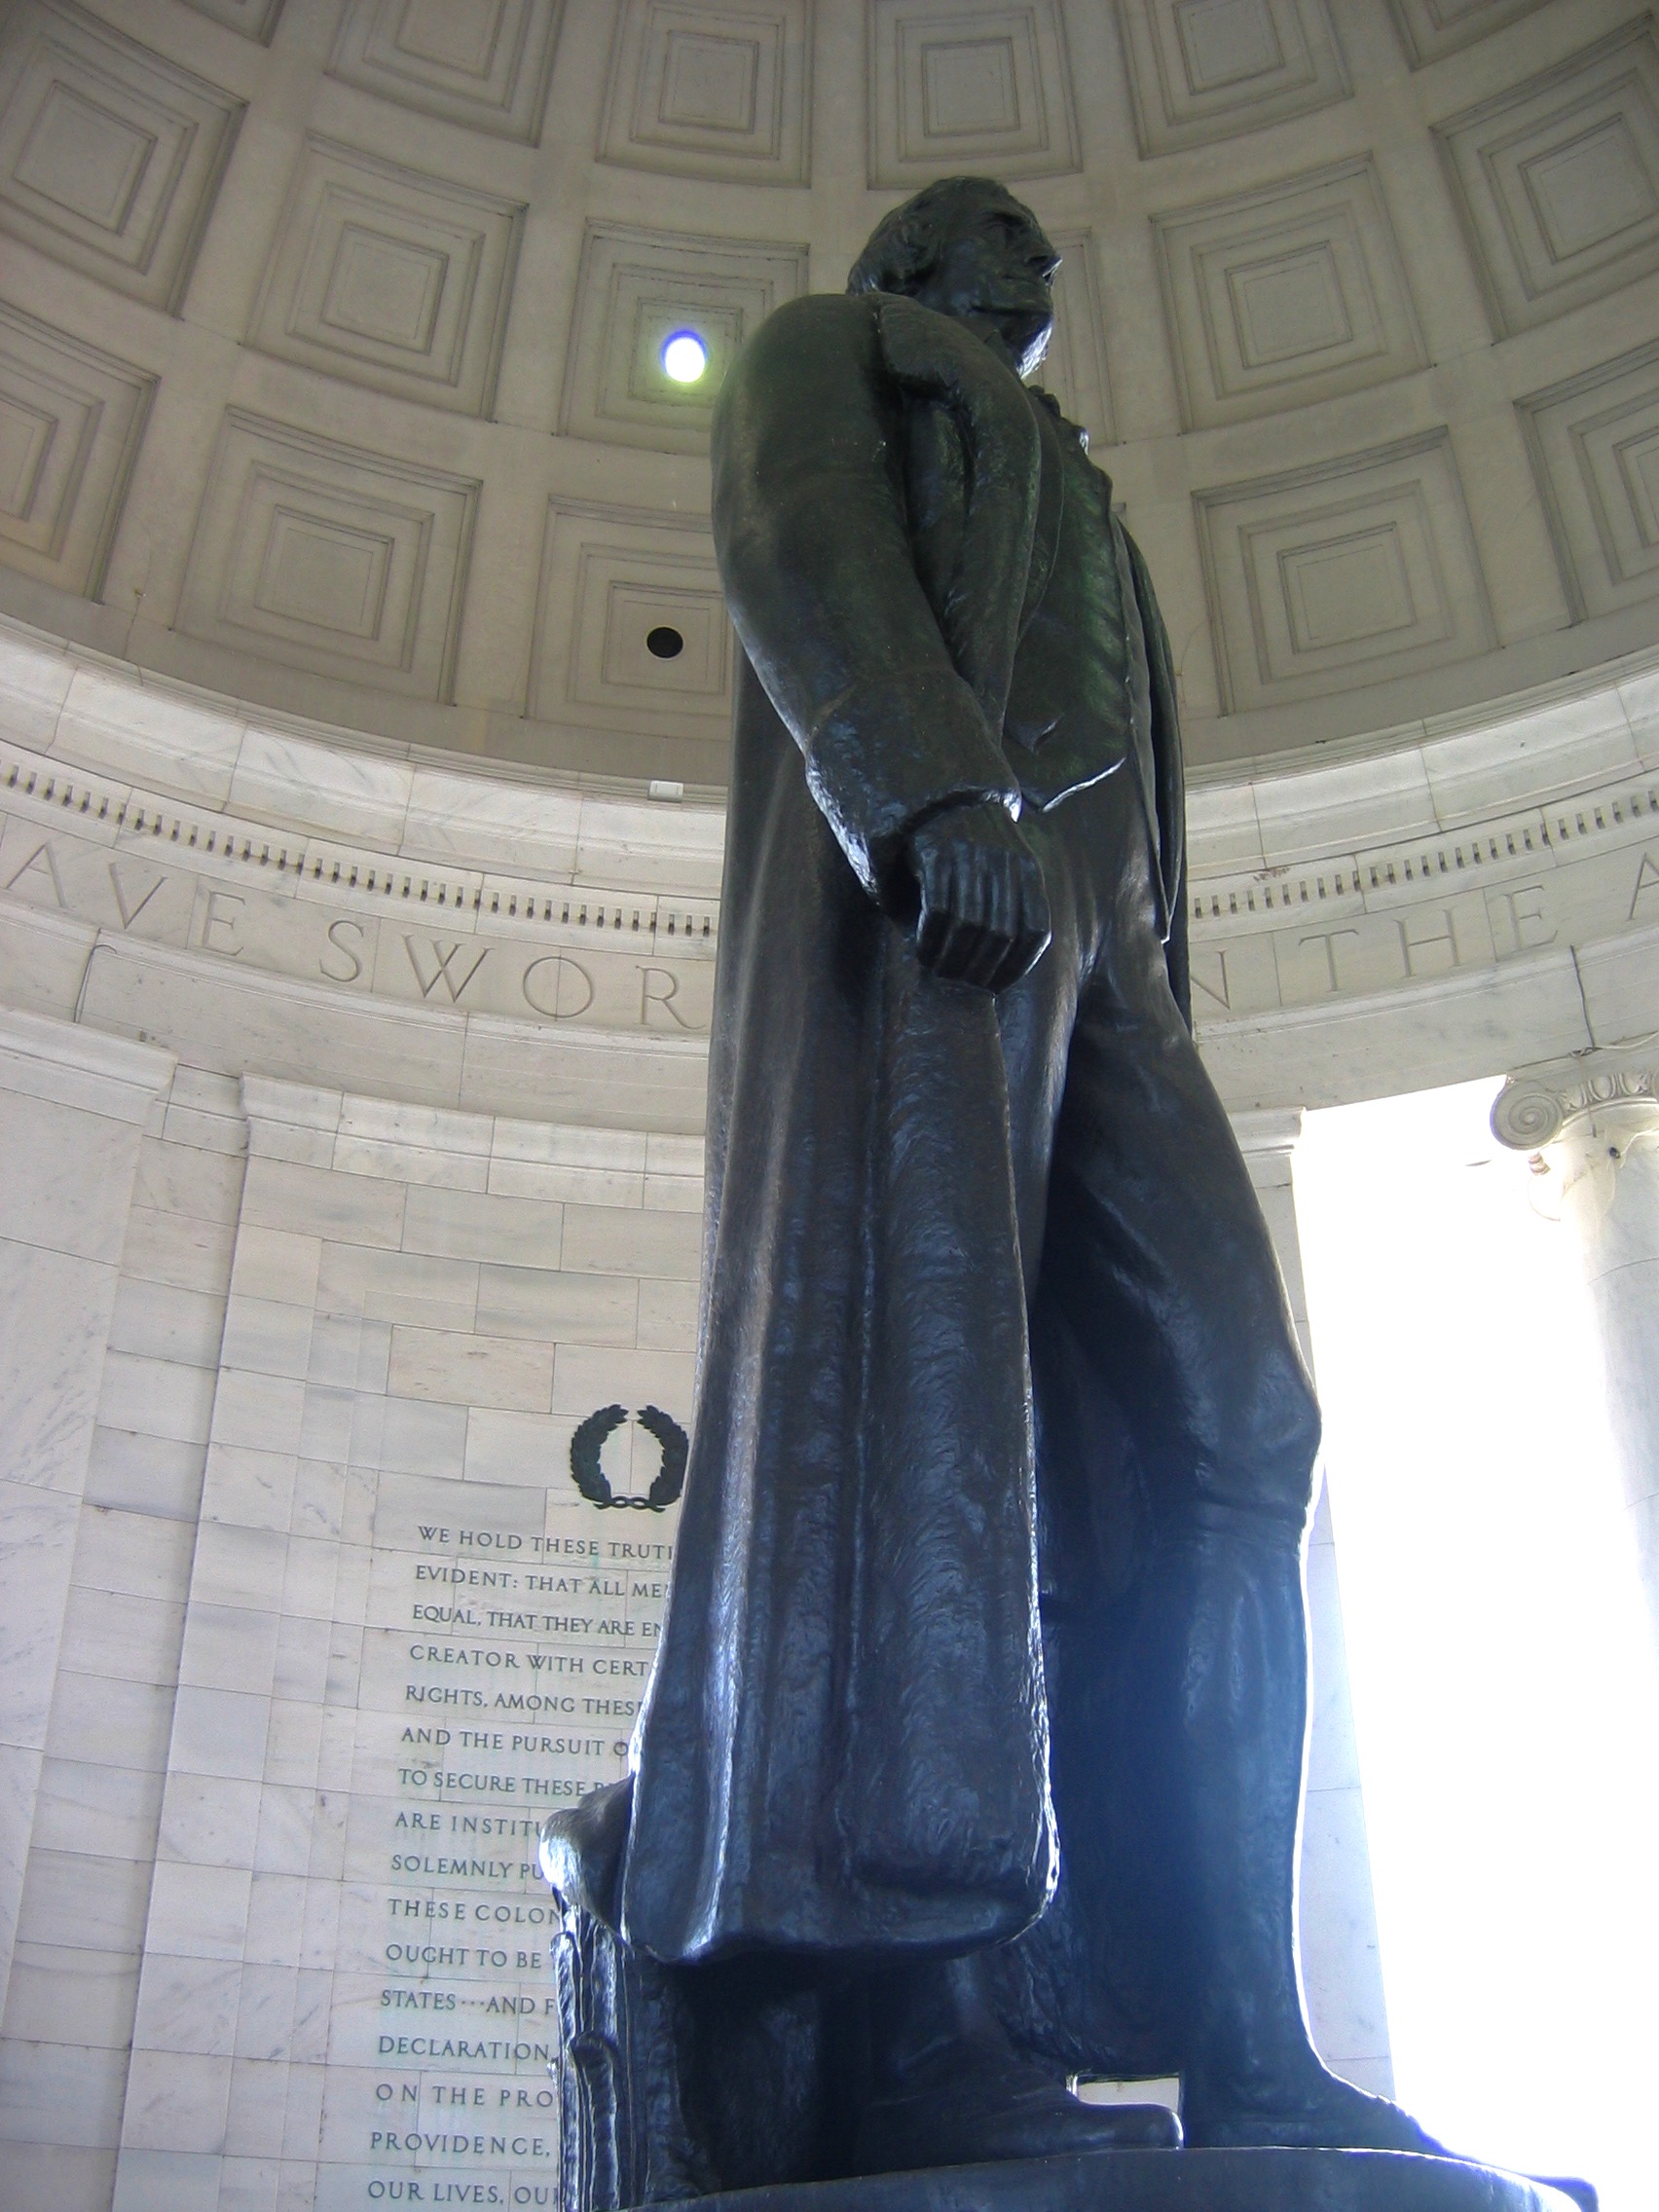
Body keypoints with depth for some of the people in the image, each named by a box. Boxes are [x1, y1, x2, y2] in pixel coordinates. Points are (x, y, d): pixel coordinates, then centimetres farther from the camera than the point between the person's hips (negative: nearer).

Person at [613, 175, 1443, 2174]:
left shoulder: (1063, 511, 43)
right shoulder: (823, 347, 22)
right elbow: (801, 540, -2)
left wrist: (1149, 1064, 16)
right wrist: (935, 790, -23)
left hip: (1081, 940, 7)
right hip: (904, 872, -7)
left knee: (1214, 1429, -11)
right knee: (921, 1385, -24)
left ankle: (1235, 2043, -16)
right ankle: (925, 2028, -29)